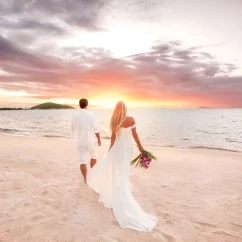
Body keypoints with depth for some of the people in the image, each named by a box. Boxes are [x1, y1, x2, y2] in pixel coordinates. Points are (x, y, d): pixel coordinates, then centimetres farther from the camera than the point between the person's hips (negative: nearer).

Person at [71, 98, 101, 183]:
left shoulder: (75, 116, -3)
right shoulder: (91, 115, -15)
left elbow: (73, 129, 8)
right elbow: (95, 129, -13)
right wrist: (99, 139, -1)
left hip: (79, 141, 3)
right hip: (90, 140, -2)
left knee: (82, 160, 8)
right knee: (93, 156, 22)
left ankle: (85, 178, 16)